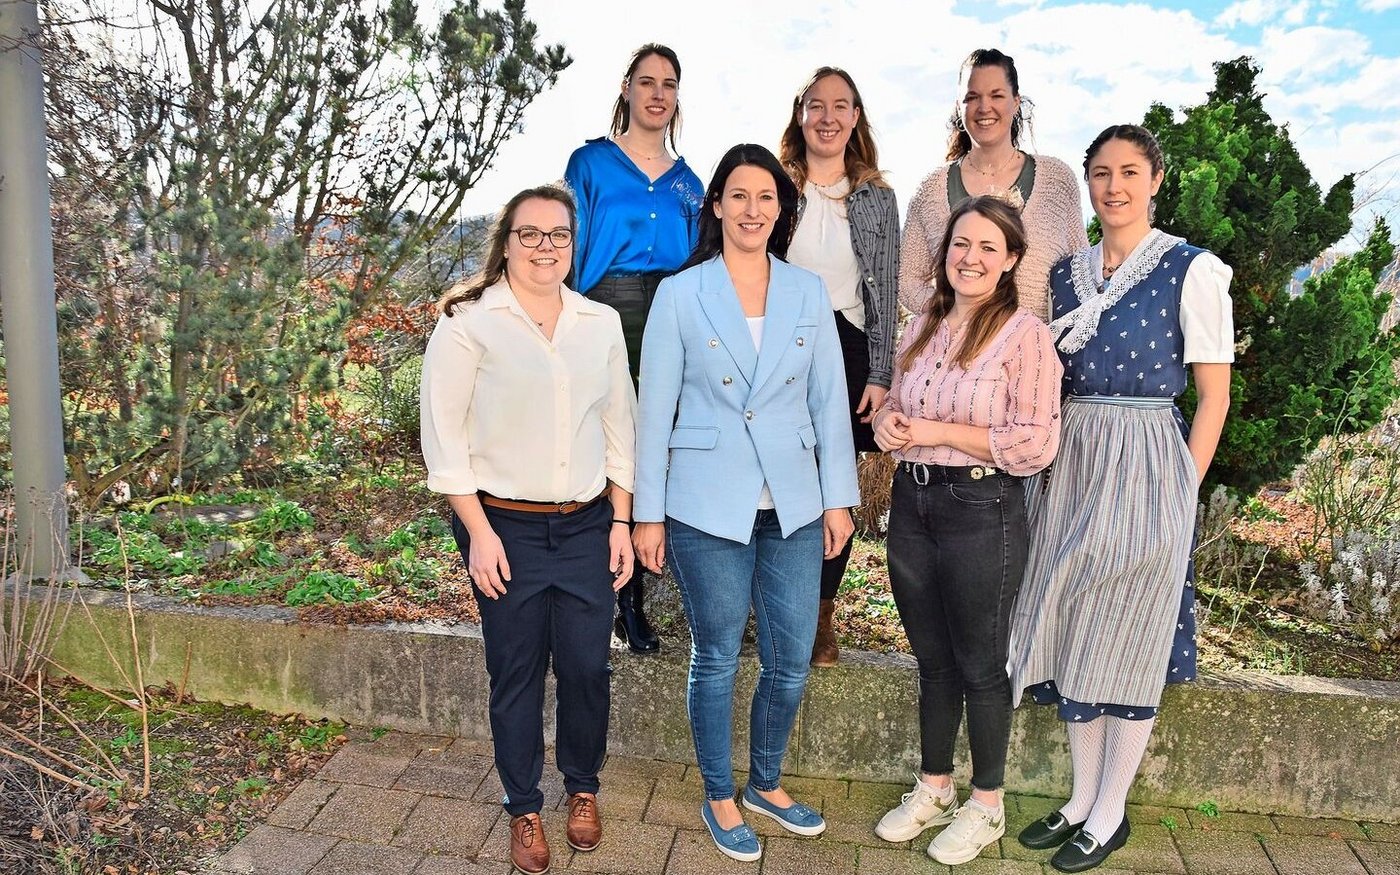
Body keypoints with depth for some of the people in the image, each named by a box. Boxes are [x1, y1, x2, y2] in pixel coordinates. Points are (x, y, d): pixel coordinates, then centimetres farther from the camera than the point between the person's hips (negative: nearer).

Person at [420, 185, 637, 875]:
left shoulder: (601, 324, 7)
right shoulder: (468, 322, -5)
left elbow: (619, 426, 11)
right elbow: (444, 434, -6)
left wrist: (621, 521, 7)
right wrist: (479, 532, -10)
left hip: (587, 525, 3)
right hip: (505, 526, -3)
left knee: (587, 666, 7)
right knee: (516, 672, 8)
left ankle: (583, 787, 34)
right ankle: (524, 808, 30)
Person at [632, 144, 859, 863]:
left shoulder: (808, 293, 5)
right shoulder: (680, 293, -2)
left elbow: (830, 400, 7)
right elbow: (655, 407, -2)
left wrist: (838, 497, 5)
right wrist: (648, 513, -3)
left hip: (793, 505, 3)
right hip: (706, 506, -3)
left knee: (791, 661, 10)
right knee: (717, 660, 10)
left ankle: (766, 783, 36)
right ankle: (719, 798, 31)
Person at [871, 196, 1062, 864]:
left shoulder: (1024, 333, -11)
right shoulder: (925, 326, 9)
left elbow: (1035, 445, -17)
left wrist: (937, 431, -17)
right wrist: (888, 424, -4)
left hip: (982, 511, -6)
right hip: (912, 502, 6)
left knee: (980, 666, 9)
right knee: (932, 660, 18)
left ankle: (986, 806, 29)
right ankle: (933, 790, 35)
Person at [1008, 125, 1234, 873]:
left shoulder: (1191, 270, -6)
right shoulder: (1065, 273, 10)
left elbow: (1214, 396, -5)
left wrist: (1182, 491, -8)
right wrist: (1051, 464, 6)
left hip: (1146, 465, -5)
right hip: (1073, 460, 5)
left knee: (1127, 642, 4)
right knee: (1074, 632, 12)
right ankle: (1081, 798, 28)